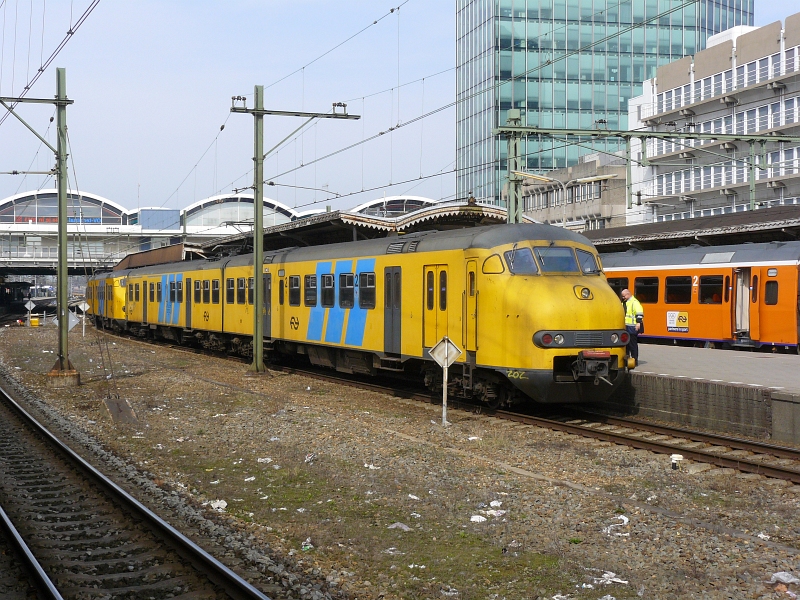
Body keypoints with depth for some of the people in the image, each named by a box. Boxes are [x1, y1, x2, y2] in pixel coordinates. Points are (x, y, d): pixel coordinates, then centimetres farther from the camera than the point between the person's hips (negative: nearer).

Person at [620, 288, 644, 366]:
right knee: (626, 343, 14)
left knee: (632, 344, -6)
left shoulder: (634, 302, -11)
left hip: (632, 327, -10)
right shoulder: (624, 303, 20)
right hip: (626, 327, 10)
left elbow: (639, 313, -22)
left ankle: (634, 360, -1)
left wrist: (638, 322, -29)